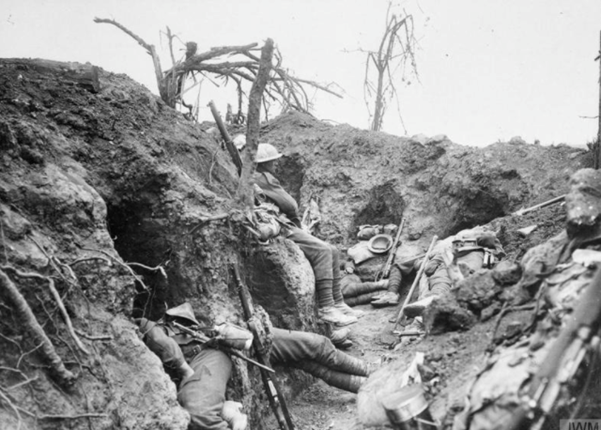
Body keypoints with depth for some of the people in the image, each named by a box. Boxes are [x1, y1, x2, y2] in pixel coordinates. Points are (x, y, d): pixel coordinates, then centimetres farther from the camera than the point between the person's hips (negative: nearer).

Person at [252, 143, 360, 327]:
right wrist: (295, 220, 7)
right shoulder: (263, 178, -9)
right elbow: (289, 205, -13)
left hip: (286, 228, 11)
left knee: (332, 252, 3)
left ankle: (337, 303, 2)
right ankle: (326, 308, -25)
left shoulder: (263, 178, 24)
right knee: (321, 251, -24)